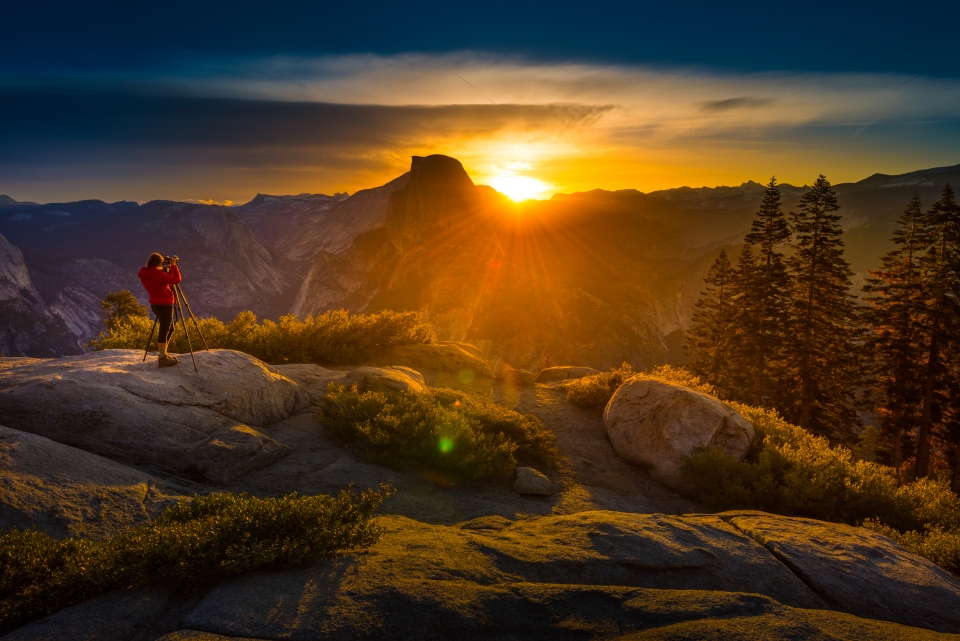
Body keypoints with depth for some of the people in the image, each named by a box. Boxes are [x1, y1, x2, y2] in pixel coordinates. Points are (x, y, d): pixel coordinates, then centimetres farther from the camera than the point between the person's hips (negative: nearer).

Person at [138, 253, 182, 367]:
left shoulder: (145, 274, 4)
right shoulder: (158, 275, -22)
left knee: (169, 329, 20)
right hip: (164, 305, -9)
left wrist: (167, 269, 6)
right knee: (164, 330, -4)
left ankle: (162, 353, 26)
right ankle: (162, 358, -1)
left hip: (156, 304, 9)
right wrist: (173, 265, -11)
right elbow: (177, 279, -21)